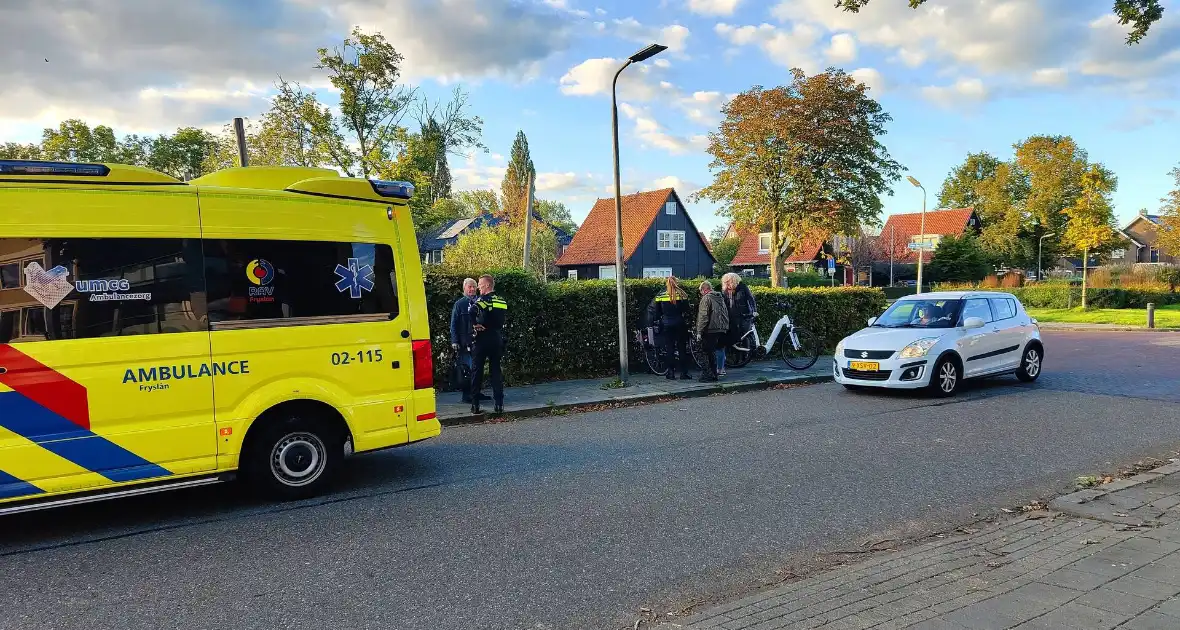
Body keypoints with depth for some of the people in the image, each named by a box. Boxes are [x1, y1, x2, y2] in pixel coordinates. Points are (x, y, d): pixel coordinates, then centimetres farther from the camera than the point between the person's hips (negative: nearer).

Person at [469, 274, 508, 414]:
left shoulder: (482, 299, -11)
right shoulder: (502, 301, 10)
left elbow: (472, 312, -28)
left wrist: (475, 324, -14)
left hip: (482, 339, -5)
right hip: (497, 339, 5)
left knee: (477, 371, 4)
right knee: (496, 371, 9)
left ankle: (475, 405, 6)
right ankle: (499, 404, 6)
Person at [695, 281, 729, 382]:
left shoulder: (706, 298, -10)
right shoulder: (720, 298, 16)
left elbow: (703, 317, -16)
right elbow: (726, 314, 20)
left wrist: (699, 331, -13)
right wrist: (726, 327, 23)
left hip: (710, 330, -8)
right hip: (722, 329, 8)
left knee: (708, 353, -3)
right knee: (715, 352, 14)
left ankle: (708, 375, -2)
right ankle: (714, 374, 18)